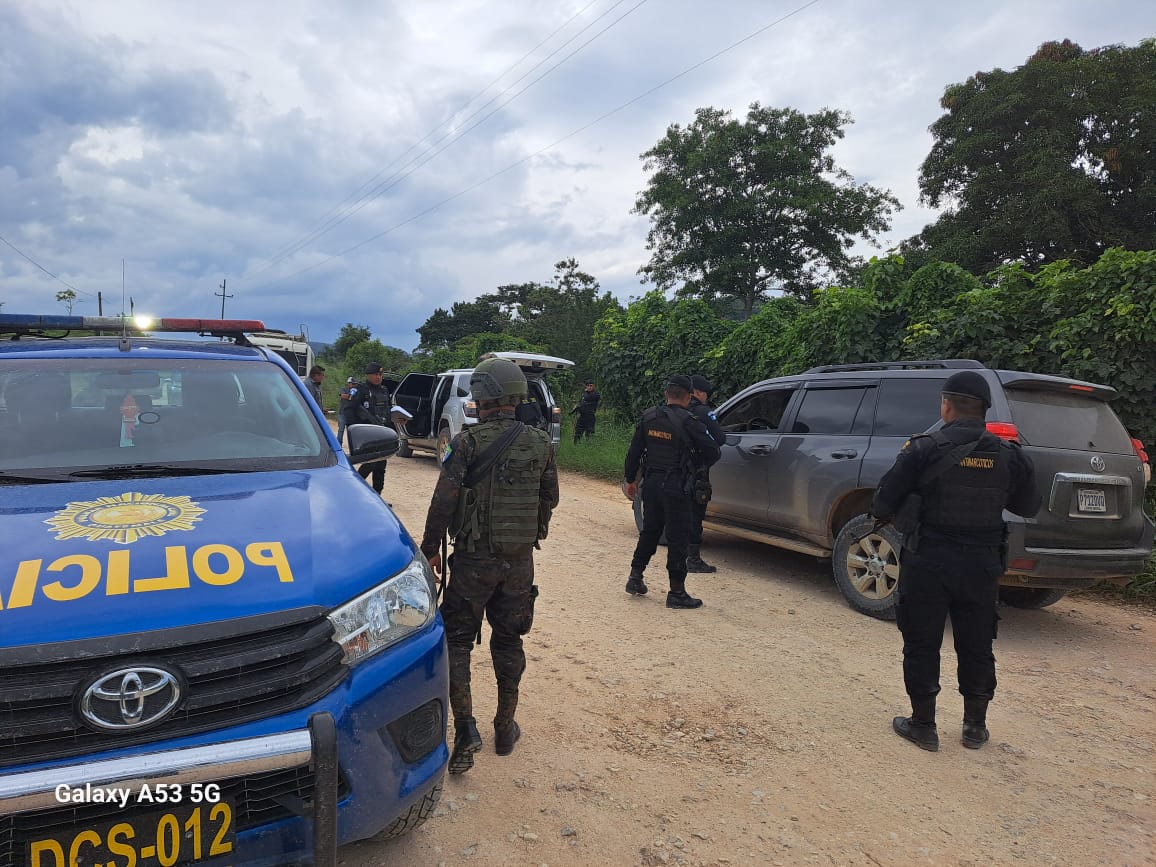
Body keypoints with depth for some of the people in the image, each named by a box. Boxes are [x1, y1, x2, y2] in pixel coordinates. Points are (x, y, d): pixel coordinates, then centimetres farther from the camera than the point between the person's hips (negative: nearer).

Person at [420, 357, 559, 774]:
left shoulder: (468, 442, -14)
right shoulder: (540, 443, 0)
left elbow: (444, 502, -13)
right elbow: (550, 500, 9)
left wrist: (430, 549, -1)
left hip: (474, 558, -4)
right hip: (521, 560, 4)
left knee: (457, 640, 9)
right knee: (509, 642, 16)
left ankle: (466, 725, -1)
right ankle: (505, 728, 27)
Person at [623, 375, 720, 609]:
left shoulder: (648, 417, 3)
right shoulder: (689, 423, -14)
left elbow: (634, 452, 7)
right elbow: (712, 453, -11)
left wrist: (631, 480, 17)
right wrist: (695, 464, 9)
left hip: (651, 484, 6)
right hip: (676, 488, -5)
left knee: (649, 531, 20)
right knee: (677, 538, 2)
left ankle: (635, 577, 27)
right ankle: (677, 593, 7)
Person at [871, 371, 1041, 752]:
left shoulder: (924, 449, -12)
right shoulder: (1010, 455, 0)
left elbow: (882, 505, -13)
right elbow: (1029, 507, 13)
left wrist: (885, 516, 8)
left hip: (928, 564, -4)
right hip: (982, 566, 4)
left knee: (922, 646, 9)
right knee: (976, 648, 17)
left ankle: (923, 725, 18)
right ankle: (975, 727, 30)